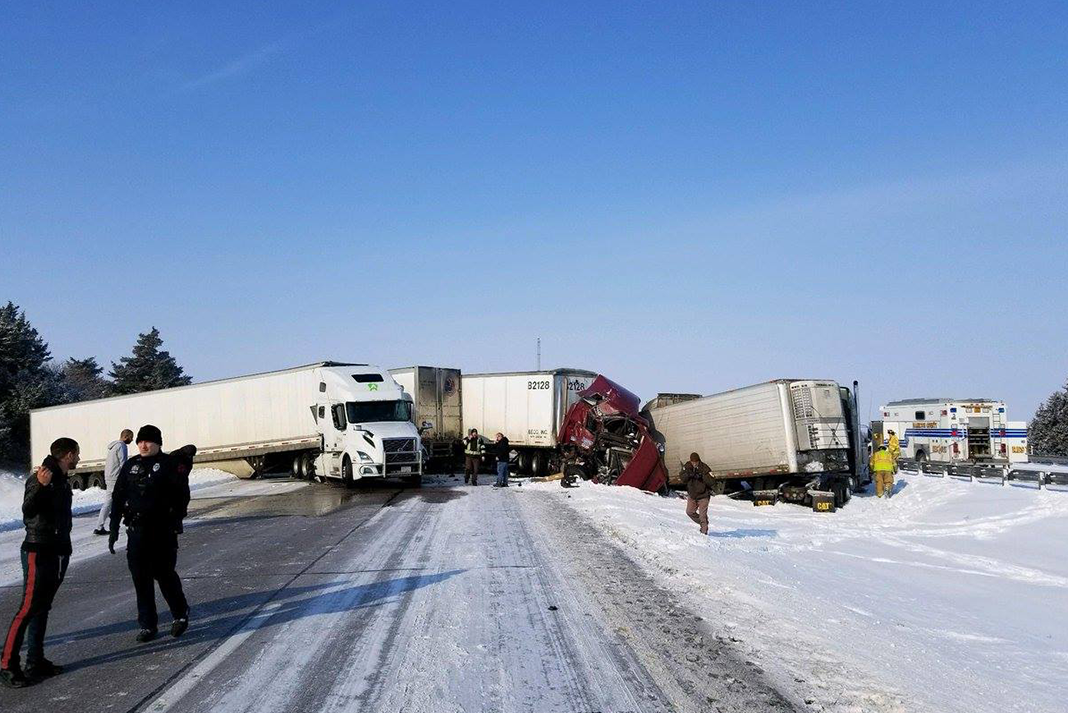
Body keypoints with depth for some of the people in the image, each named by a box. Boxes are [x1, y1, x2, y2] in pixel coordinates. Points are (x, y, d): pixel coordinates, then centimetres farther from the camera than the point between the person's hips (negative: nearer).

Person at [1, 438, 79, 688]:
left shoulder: (62, 479, 12)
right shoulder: (40, 477, -13)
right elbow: (28, 511, -25)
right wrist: (40, 486, -41)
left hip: (59, 552, 9)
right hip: (39, 552, -9)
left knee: (42, 609, 12)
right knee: (28, 609, -8)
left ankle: (36, 663, 17)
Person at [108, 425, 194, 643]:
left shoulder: (170, 463, -4)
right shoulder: (130, 466, 9)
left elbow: (181, 494, -8)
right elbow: (118, 498, 12)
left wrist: (176, 522, -16)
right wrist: (114, 529, 8)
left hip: (163, 529, -4)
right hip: (137, 529, 4)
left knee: (164, 573, 0)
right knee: (140, 578, 5)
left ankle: (180, 614, 23)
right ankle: (147, 625, 16)